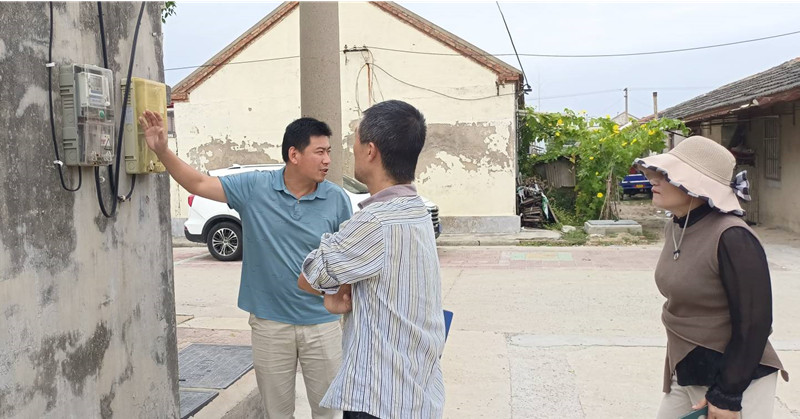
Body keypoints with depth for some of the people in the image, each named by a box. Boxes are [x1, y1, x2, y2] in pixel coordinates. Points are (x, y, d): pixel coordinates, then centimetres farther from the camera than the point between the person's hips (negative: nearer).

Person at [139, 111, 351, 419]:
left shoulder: (337, 199, -7)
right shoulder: (255, 187, -7)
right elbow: (198, 184, -4)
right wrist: (162, 151, -16)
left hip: (322, 324, 0)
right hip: (269, 322, 0)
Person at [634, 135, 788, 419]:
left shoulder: (731, 238, -23)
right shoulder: (677, 228, 1)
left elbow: (754, 323, -20)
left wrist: (727, 395, -16)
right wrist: (677, 366, 17)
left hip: (735, 380, -7)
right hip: (684, 374, 8)